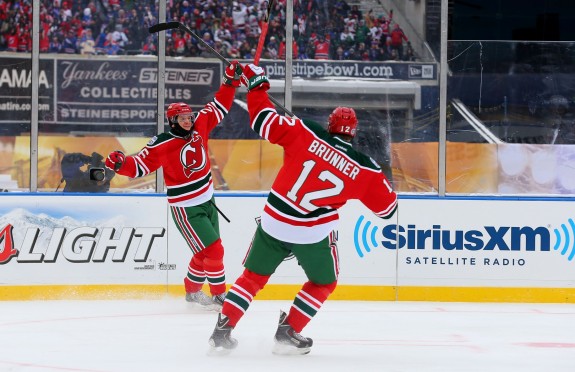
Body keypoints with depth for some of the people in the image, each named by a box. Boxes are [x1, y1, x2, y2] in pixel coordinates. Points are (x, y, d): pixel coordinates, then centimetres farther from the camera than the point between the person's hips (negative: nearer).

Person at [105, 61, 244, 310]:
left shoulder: (199, 127, -2)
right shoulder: (162, 145, -18)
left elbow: (219, 107, 6)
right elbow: (140, 166, -16)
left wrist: (231, 81, -3)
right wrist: (120, 163, -34)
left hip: (207, 200, 7)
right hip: (185, 208, -7)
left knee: (206, 252, 15)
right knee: (213, 251, -9)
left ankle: (192, 291, 33)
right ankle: (219, 295, 3)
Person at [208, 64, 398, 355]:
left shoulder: (304, 133, -4)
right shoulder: (364, 169, -1)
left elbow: (265, 122, -5)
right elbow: (387, 207, 10)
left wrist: (256, 85, 8)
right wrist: (379, 176, 29)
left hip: (273, 222, 2)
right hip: (313, 234, -2)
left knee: (253, 277, 17)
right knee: (323, 283, 23)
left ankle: (222, 331, 8)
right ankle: (288, 332, 14)